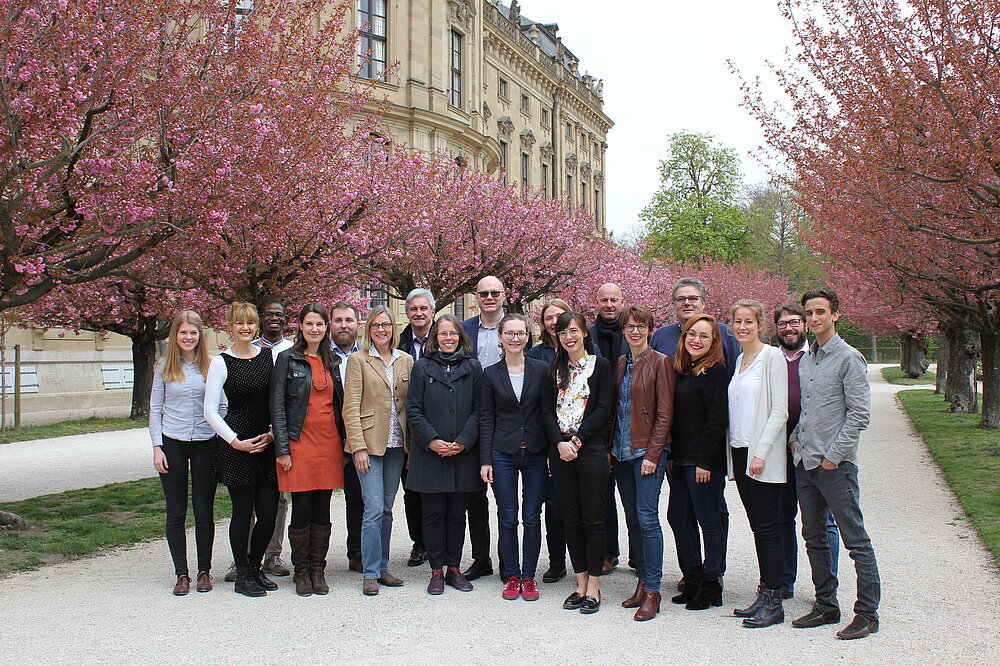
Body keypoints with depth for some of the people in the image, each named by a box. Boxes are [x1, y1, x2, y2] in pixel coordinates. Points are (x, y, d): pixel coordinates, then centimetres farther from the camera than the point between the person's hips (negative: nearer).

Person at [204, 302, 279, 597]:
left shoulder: (270, 357, 6)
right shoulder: (221, 362, -2)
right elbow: (210, 410, -3)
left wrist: (274, 432, -3)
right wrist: (236, 441, -10)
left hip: (268, 442, 3)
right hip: (236, 446, -3)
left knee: (269, 512, 3)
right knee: (243, 511, 1)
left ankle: (255, 567, 24)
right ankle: (242, 575, 15)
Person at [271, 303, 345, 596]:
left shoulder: (333, 361, 12)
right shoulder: (287, 359, 0)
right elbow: (277, 405, -3)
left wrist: (343, 443, 9)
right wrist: (282, 448, -10)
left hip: (329, 443, 4)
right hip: (299, 443, -4)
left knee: (322, 510, 6)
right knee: (302, 510, -1)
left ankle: (318, 570, 16)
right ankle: (301, 571, 12)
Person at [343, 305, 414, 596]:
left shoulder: (406, 361, 11)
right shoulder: (358, 360, -1)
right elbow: (351, 407, -6)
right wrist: (358, 447, -13)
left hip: (397, 445, 4)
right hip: (369, 443, -4)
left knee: (386, 509, 10)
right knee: (374, 509, -7)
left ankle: (382, 567, 19)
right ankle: (370, 574, 1)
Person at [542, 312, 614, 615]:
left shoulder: (601, 365, 2)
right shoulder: (554, 370, 13)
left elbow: (603, 408, -6)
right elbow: (548, 410, 6)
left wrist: (578, 439, -14)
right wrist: (560, 443, -10)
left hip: (591, 450, -4)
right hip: (561, 450, 4)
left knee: (593, 519, -1)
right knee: (571, 520, 8)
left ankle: (593, 588, 6)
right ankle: (581, 585, 16)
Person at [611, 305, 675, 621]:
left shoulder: (660, 362, -6)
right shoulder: (621, 364, 13)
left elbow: (665, 413, -9)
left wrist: (653, 454, -15)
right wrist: (609, 447, 8)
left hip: (647, 451, -7)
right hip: (621, 451, 7)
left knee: (647, 518, -9)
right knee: (632, 518, 10)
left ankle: (652, 590, -3)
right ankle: (642, 581, 18)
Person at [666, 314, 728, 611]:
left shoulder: (715, 371, -10)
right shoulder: (681, 370, 14)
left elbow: (717, 419, -15)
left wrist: (706, 461, -17)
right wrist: (671, 456, 10)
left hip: (704, 460, -8)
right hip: (680, 459, 8)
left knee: (708, 520, 1)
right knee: (678, 517, 11)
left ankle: (711, 586, 11)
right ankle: (693, 580, 22)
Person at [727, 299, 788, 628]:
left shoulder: (772, 357, -7)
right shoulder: (739, 360, 15)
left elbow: (779, 410, -13)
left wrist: (760, 452, -18)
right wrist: (733, 452, 11)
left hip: (762, 455, -7)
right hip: (739, 452, 7)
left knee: (766, 525, -5)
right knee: (757, 525, 10)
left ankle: (773, 603, 0)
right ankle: (763, 596, 15)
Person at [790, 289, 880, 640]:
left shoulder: (849, 358, -8)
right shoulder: (805, 360, 14)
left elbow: (859, 414, -13)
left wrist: (834, 455, -15)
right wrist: (796, 438, 9)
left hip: (836, 465, -8)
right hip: (805, 463, 8)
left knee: (856, 541, -2)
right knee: (814, 538, 13)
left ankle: (867, 613, 5)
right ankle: (826, 606, 23)